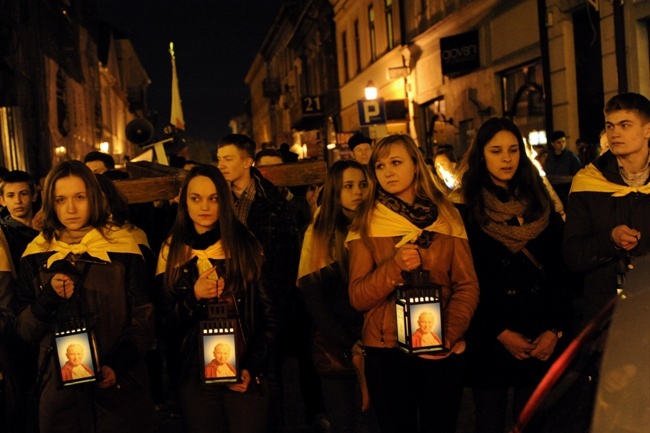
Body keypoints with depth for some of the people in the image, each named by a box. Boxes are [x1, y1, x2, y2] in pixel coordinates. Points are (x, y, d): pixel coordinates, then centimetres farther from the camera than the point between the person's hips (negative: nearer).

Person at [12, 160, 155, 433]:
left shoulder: (122, 248, -3)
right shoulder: (36, 255, 3)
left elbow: (144, 321, -2)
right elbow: (24, 331, 4)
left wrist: (117, 366, -17)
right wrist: (48, 298, -15)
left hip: (121, 388, -1)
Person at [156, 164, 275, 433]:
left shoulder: (245, 245, -1)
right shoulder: (173, 251, 2)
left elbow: (268, 314, 1)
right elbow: (166, 324, 2)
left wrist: (252, 368, -8)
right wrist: (193, 296, -15)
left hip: (245, 376, -1)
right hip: (195, 378, 1)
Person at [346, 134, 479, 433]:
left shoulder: (447, 216, 3)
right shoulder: (366, 224, 0)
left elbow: (467, 285, 0)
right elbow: (357, 297, -5)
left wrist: (449, 335, -14)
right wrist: (395, 267, -21)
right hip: (386, 351, -1)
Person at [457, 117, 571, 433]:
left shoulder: (541, 204, 8)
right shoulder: (466, 211, -3)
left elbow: (562, 271, 5)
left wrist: (555, 329, -6)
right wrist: (501, 332, -11)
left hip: (542, 340, 3)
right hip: (489, 341, -3)